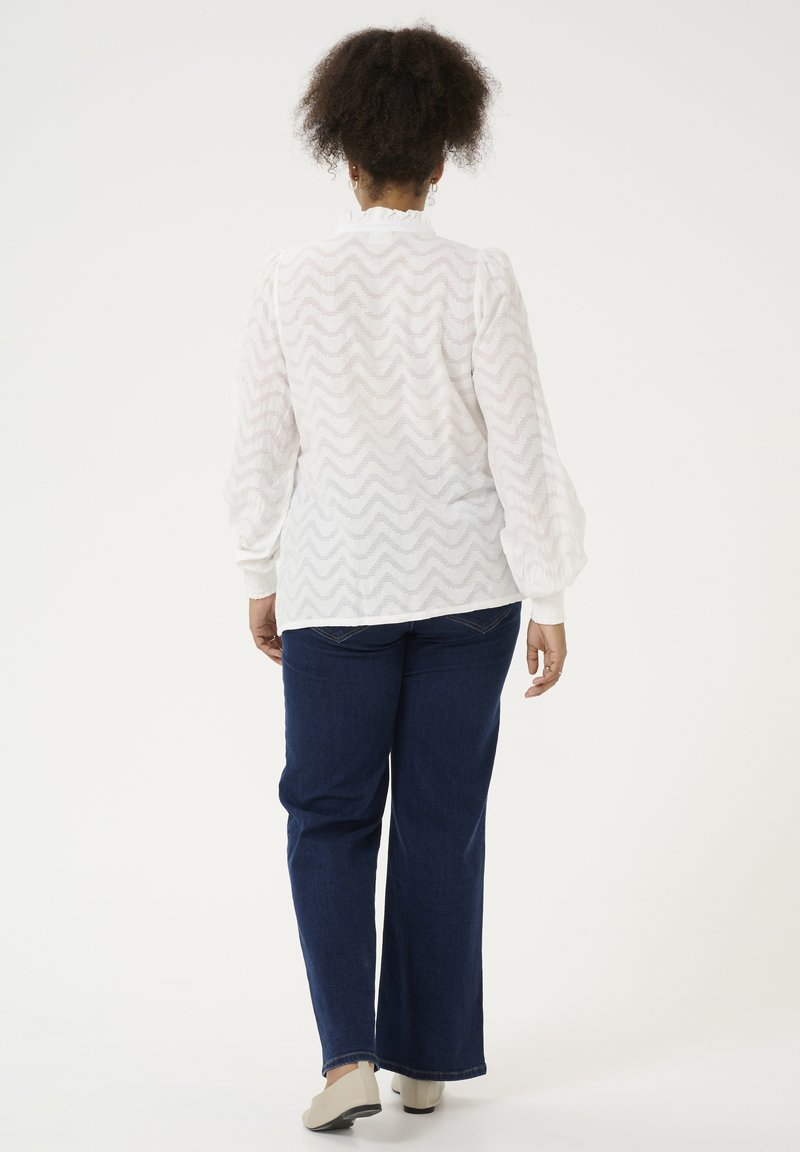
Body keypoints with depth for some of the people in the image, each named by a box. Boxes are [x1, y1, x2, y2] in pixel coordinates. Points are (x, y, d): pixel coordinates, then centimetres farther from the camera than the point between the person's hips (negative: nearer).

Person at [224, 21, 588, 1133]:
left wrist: (261, 579, 12)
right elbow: (520, 447, -8)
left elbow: (261, 447, 0)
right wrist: (546, 601, -2)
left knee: (329, 814, 11)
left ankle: (349, 1053, -2)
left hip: (336, 583, 0)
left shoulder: (289, 277, -6)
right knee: (443, 817, 11)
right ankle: (426, 1057, 20)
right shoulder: (477, 277, -9)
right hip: (463, 581, 0)